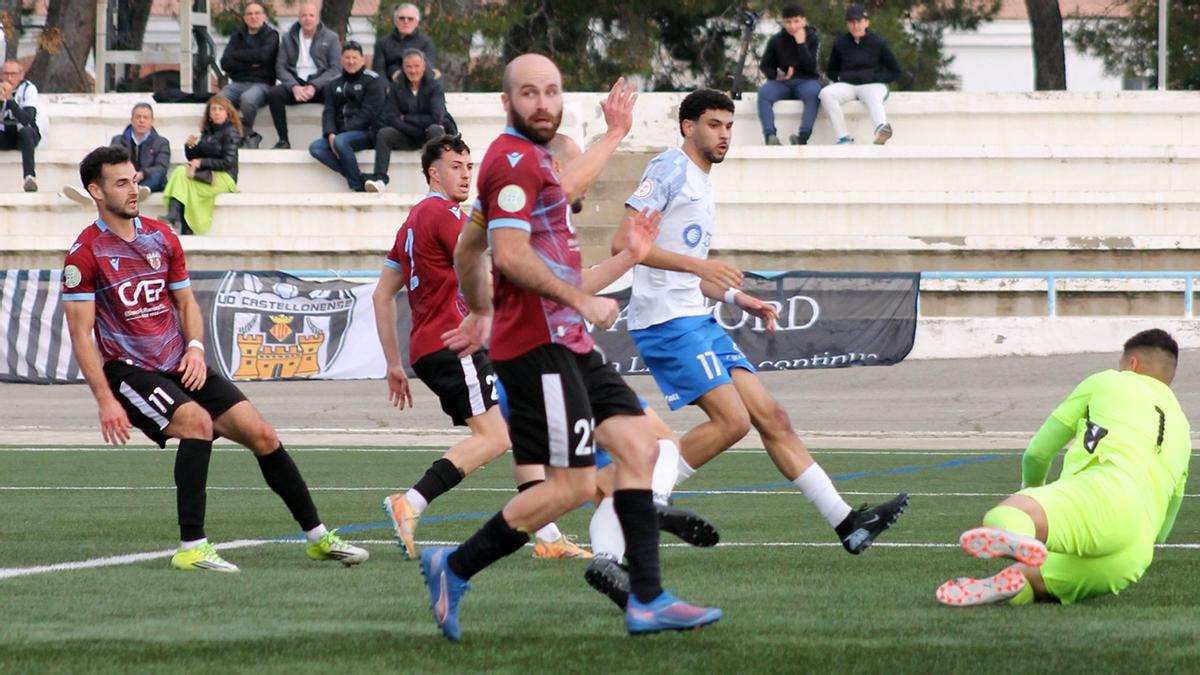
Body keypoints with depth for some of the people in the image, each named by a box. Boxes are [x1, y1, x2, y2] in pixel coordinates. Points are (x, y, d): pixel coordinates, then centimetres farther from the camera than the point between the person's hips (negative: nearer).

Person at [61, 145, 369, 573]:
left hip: (180, 365, 6)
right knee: (198, 421, -31)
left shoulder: (162, 238, 9)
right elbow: (80, 333, -10)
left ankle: (317, 537, 10)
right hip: (128, 371, -6)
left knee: (262, 435, -2)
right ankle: (192, 548, -28)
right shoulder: (85, 253, -8)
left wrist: (195, 348, -2)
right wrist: (105, 400, -18)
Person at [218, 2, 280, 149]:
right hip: (237, 83, 4)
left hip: (261, 83, -4)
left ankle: (244, 135, -12)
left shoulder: (271, 35, 7)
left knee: (247, 99, -39)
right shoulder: (237, 36, 18)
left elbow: (262, 55, -13)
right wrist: (249, 64, -7)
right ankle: (249, 136, -13)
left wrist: (238, 55, -2)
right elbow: (225, 63, 5)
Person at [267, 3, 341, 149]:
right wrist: (294, 86, -15)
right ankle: (283, 140, -22)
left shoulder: (331, 38, 5)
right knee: (273, 94, -28)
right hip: (295, 82, 2)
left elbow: (335, 68, -3)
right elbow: (280, 66, 4)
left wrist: (314, 86, -17)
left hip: (320, 83, -2)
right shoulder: (288, 38, 11)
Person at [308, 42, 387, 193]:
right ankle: (358, 176, -22)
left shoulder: (373, 81, -2)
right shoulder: (334, 84, 17)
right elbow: (329, 112, 8)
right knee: (316, 148, -20)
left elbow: (368, 112, -12)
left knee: (341, 142, -35)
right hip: (340, 133, 6)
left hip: (367, 133, -6)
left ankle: (358, 186, -25)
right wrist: (330, 134, -13)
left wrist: (341, 133, -19)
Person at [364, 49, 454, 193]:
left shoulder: (434, 86, -4)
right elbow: (391, 118, -7)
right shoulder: (397, 88, 4)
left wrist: (406, 118, -8)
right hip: (407, 137, 3)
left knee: (434, 129, -36)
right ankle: (380, 177, -35)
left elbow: (436, 118, -16)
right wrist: (418, 130, -18)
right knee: (384, 133, -23)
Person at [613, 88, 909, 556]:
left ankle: (844, 521, 3)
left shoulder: (701, 184, 23)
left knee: (771, 417, 4)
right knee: (732, 420, -18)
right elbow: (624, 243, -18)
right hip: (666, 320, -9)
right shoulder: (670, 169, -7)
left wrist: (737, 298, 20)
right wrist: (697, 265, -25)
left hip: (697, 322, 9)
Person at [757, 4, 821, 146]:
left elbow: (810, 67, -10)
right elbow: (765, 66, 11)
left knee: (813, 92, -37)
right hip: (782, 82, 2)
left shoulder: (813, 38, 2)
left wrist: (801, 43, -16)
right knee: (763, 92, -31)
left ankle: (803, 137, -48)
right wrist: (776, 75, -10)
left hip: (805, 81, -2)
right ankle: (770, 135, -44)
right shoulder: (776, 40, 6)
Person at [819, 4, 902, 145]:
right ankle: (843, 138, -35)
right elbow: (831, 71, 20)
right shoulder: (840, 44, 8)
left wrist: (874, 77, -8)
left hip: (873, 85, -3)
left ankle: (881, 128, -72)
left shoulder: (878, 43, 2)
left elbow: (896, 72, 7)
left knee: (874, 99, -38)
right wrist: (841, 77, -3)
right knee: (826, 93, -29)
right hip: (847, 85, 3)